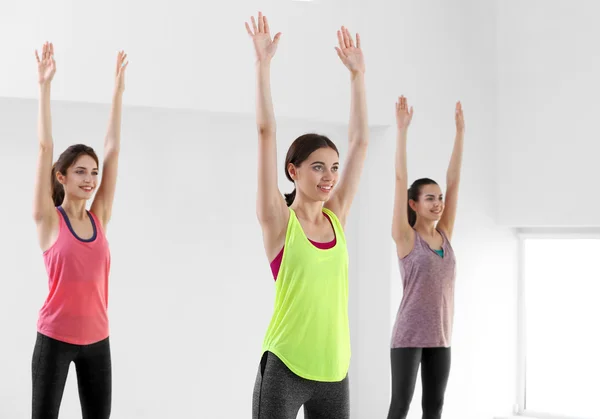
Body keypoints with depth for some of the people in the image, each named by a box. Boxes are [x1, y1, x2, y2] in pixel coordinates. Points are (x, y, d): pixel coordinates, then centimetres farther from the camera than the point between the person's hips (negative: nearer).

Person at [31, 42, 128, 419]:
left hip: (97, 339, 4)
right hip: (55, 338, -4)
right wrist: (45, 85, -12)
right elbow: (45, 147, -10)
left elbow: (113, 150, 5)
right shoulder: (49, 219, -6)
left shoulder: (99, 218, 4)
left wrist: (118, 91, 5)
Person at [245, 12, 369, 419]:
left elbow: (361, 140, 10)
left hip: (334, 369, 5)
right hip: (285, 367, -5)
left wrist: (358, 73, 11)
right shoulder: (279, 220, -5)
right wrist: (264, 64, -12)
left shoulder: (336, 217, 7)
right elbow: (267, 133, -11)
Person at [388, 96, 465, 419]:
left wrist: (460, 131, 4)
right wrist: (402, 129, -16)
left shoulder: (445, 235, 8)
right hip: (409, 334, -5)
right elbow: (400, 179, -12)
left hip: (439, 337, 5)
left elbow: (454, 180, 6)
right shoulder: (405, 237, -6)